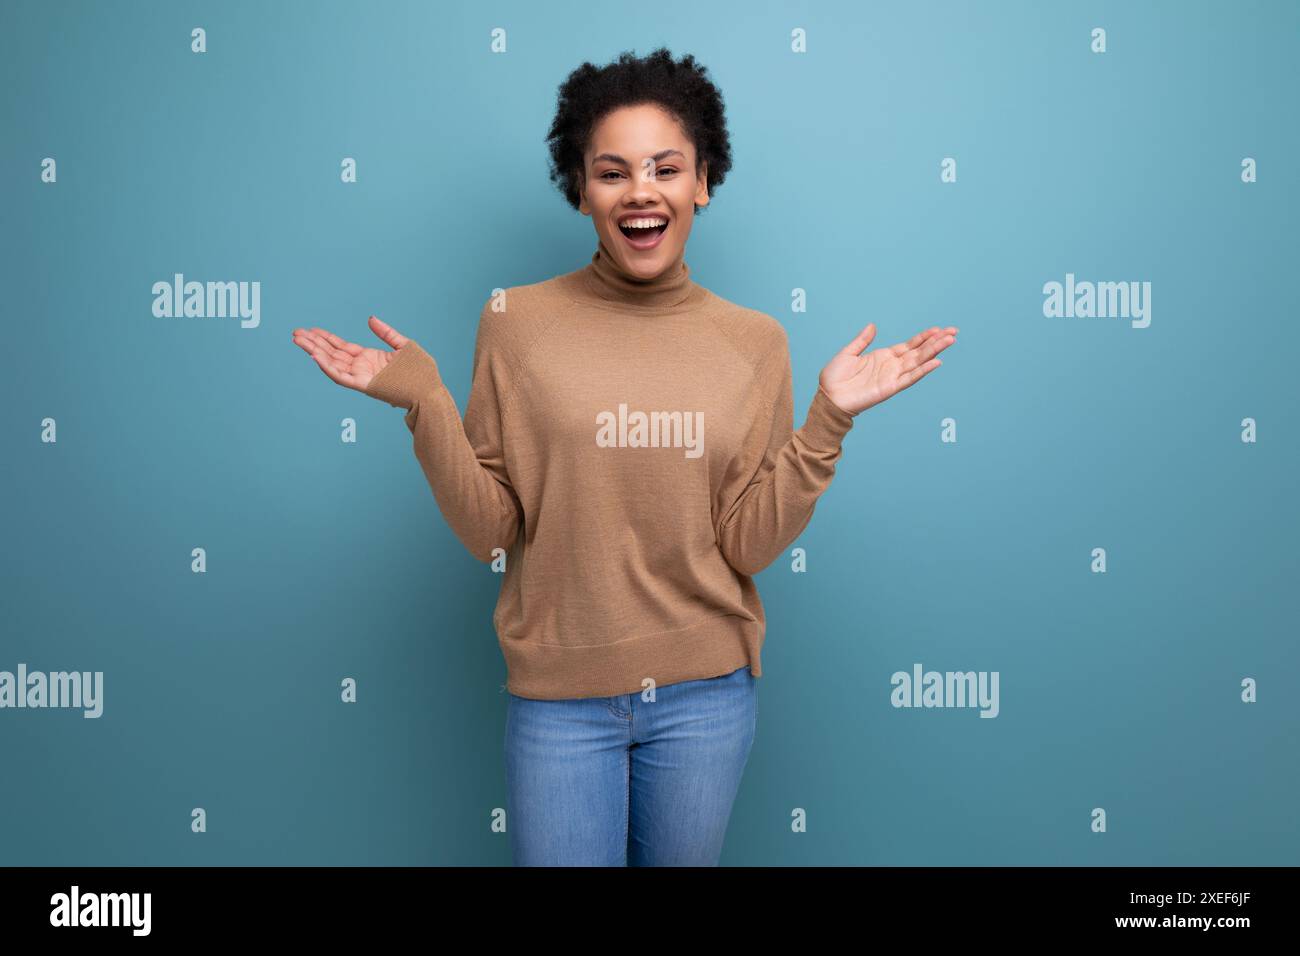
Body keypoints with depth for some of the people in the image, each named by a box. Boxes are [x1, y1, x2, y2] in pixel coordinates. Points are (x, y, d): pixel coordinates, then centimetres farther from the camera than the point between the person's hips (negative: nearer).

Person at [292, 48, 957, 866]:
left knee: (682, 858, 20)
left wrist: (829, 420, -14)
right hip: (558, 694, -1)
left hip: (706, 693, 2)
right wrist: (425, 403, -17)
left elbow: (749, 545, -5)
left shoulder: (754, 341, -2)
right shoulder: (516, 322, -5)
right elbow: (490, 532, -6)